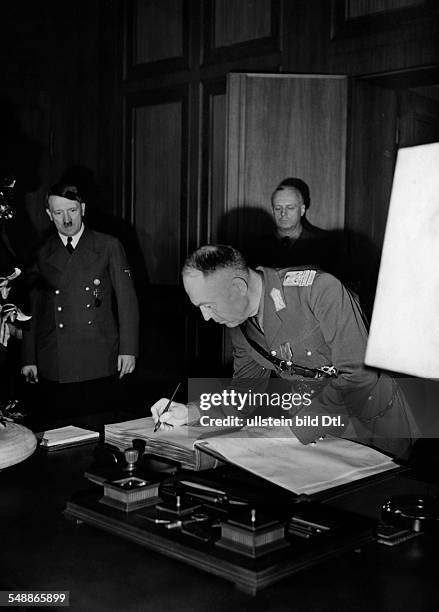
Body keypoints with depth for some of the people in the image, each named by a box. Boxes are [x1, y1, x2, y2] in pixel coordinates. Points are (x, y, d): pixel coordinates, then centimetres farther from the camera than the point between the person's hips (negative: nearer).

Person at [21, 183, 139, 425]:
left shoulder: (109, 246, 5)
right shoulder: (42, 255, 9)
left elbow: (126, 299, 3)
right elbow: (33, 308, 11)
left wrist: (128, 349, -4)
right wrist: (29, 359, 6)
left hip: (99, 362, -1)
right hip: (55, 366, 1)